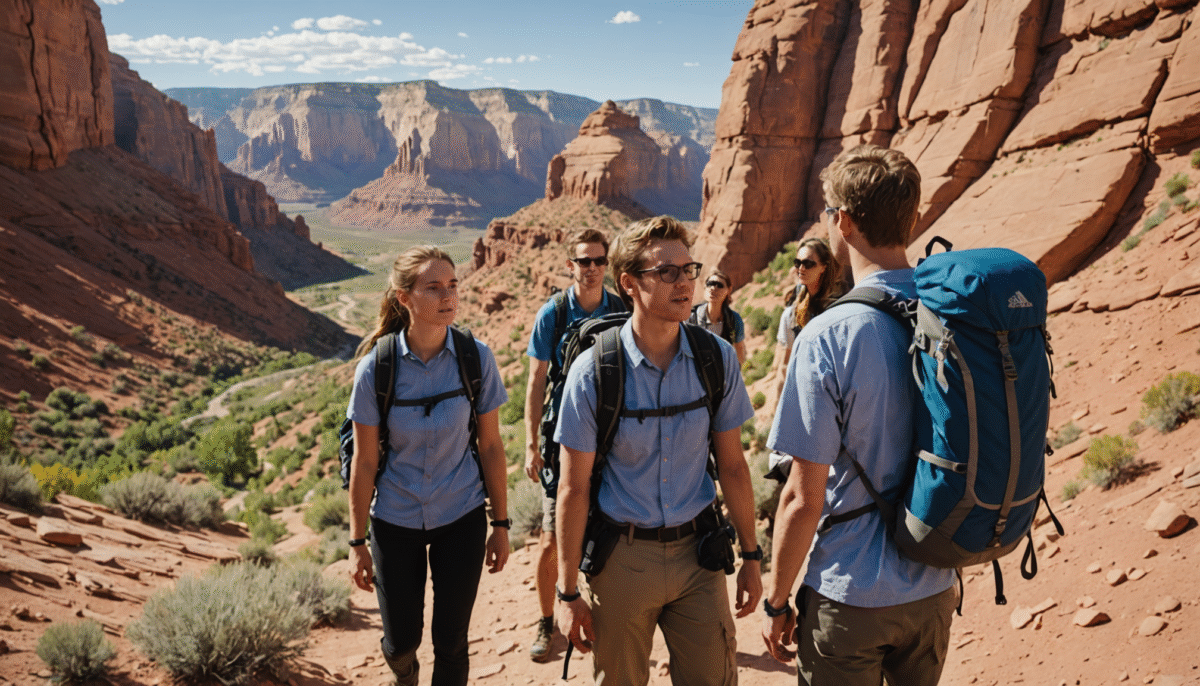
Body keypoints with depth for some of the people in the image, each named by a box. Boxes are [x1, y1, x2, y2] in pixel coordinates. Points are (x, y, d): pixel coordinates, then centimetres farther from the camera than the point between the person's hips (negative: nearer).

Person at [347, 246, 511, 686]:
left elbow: (490, 445, -4)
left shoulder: (476, 359, -13)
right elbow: (364, 460, -7)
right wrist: (357, 542, -1)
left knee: (451, 640, 7)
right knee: (401, 639, 11)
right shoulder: (375, 368, -15)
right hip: (396, 519, 0)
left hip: (461, 517, 0)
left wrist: (501, 524, 1)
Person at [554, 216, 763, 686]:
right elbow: (574, 488, -8)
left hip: (697, 551, 2)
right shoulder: (593, 371, -13)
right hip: (622, 555, -2)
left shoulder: (717, 357, -4)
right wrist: (568, 592, -4)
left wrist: (751, 556, 7)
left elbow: (732, 465, 4)